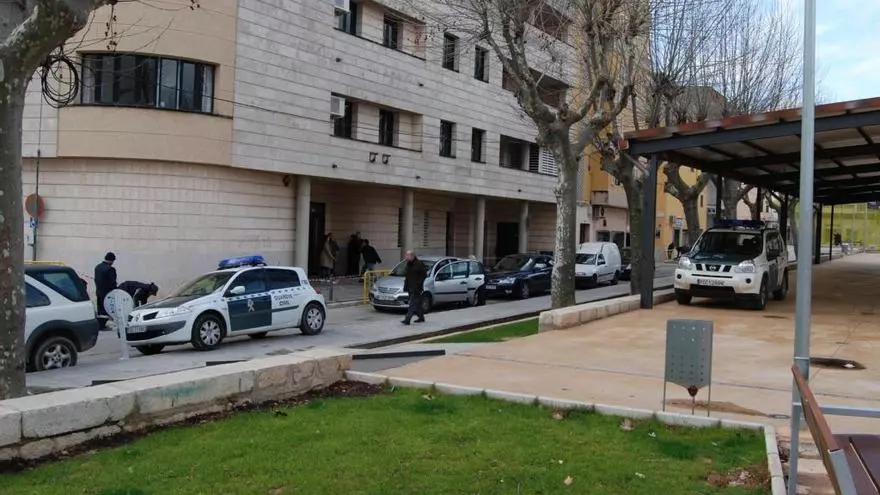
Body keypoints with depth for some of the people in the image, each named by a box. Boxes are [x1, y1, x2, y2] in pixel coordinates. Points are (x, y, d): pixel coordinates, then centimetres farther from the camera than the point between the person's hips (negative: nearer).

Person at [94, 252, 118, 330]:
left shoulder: (97, 267, 6)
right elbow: (112, 282, -17)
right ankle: (102, 325, -1)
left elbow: (96, 279, 15)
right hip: (107, 292, -8)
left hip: (99, 291, 8)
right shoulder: (110, 269, -21)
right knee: (106, 309, -1)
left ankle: (99, 324, 23)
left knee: (100, 308, 16)